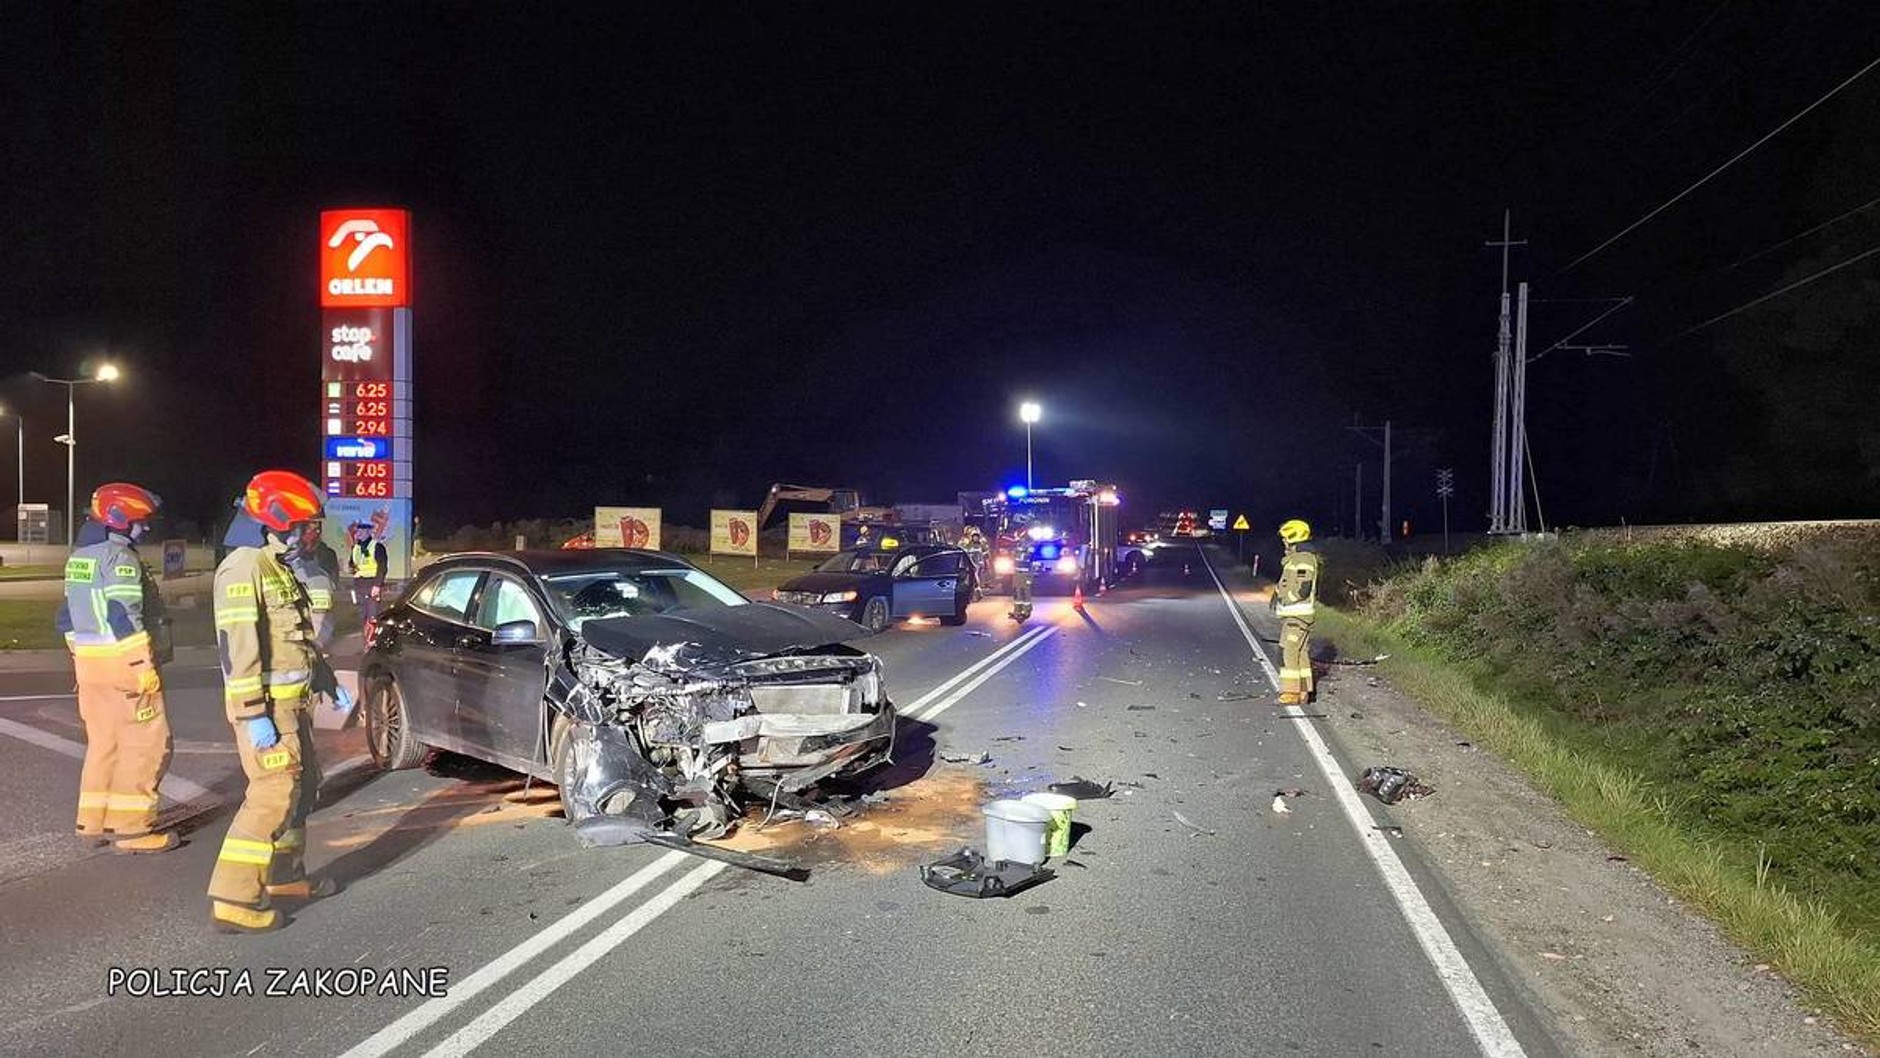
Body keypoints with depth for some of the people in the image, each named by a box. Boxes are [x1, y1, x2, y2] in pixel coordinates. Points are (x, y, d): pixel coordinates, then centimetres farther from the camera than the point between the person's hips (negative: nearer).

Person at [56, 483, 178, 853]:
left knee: (103, 742, 17)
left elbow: (68, 617, 20)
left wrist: (81, 656, 24)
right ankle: (132, 828, -2)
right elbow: (124, 617, -21)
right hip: (125, 664, -9)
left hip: (89, 663, 9)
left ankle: (92, 823, 22)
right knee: (146, 744, -3)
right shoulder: (120, 557, -14)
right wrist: (145, 667, -19)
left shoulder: (78, 557, 16)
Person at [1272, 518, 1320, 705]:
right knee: (1300, 652, 12)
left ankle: (1292, 692, -10)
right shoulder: (1295, 558, 18)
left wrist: (1284, 599, -13)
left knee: (1289, 652, -11)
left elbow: (1303, 588, -22)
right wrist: (1278, 593, 10)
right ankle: (1303, 691, 16)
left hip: (1298, 614, -11)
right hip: (1292, 614, 11)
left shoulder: (1304, 559, -15)